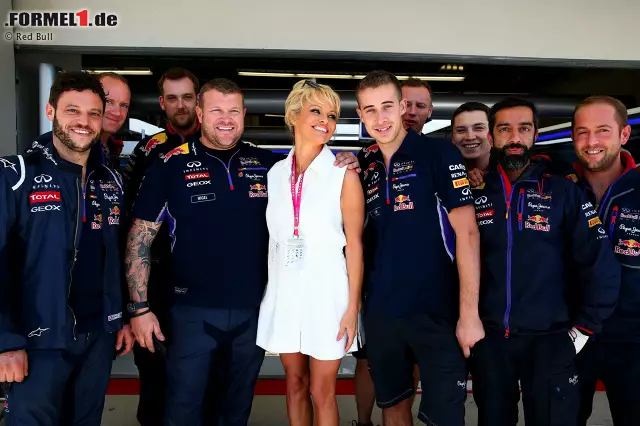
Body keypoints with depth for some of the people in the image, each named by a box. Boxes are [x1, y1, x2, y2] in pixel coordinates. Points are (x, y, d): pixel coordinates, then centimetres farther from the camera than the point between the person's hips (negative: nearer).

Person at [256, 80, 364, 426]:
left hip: (326, 291, -3)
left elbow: (354, 244, -7)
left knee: (322, 391, 6)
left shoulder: (343, 174, -6)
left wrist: (352, 307, -10)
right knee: (295, 384, 16)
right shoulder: (276, 173, 5)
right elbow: (274, 238, 10)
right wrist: (268, 291, 8)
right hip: (284, 291, 4)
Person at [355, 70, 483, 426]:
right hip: (380, 312, 5)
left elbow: (467, 232, -12)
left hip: (437, 312, -4)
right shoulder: (363, 165, 7)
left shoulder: (439, 154, -8)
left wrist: (469, 313, -16)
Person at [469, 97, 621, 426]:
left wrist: (583, 329, -5)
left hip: (549, 339, -2)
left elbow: (602, 267, -5)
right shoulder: (475, 194, 2)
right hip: (488, 338, 2)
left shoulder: (563, 192, -4)